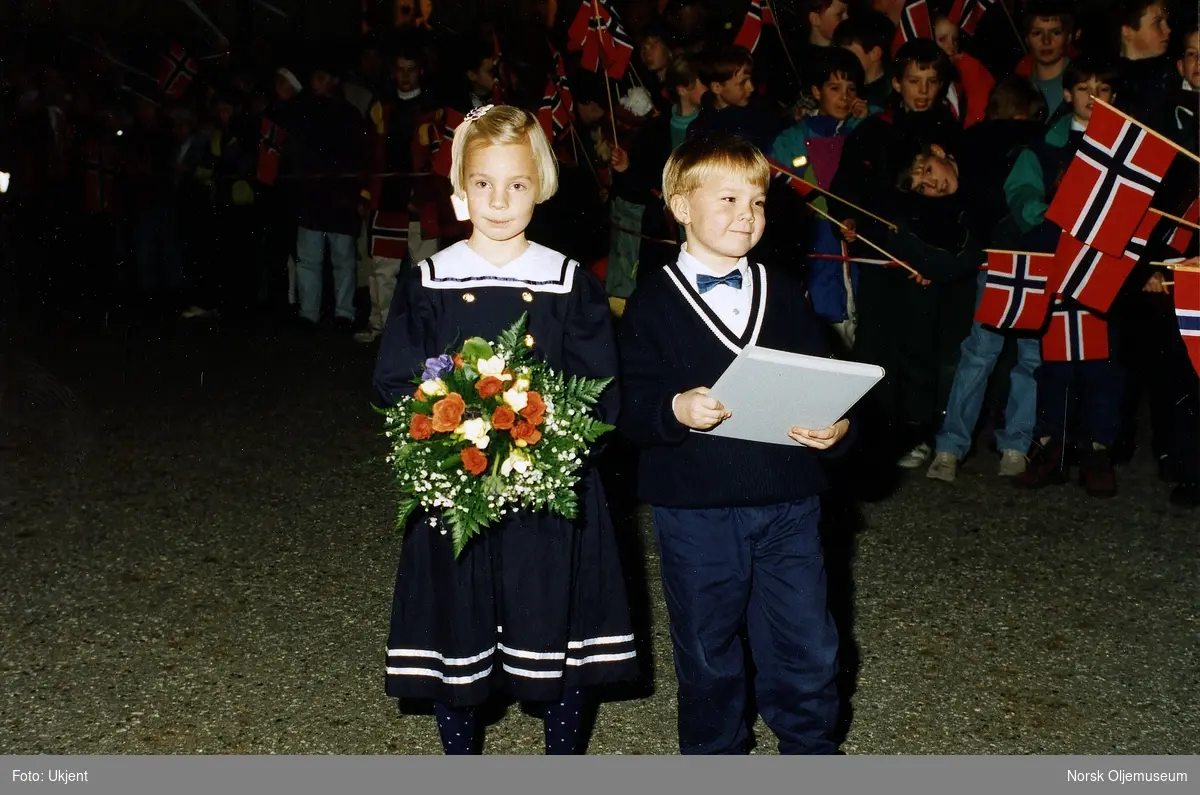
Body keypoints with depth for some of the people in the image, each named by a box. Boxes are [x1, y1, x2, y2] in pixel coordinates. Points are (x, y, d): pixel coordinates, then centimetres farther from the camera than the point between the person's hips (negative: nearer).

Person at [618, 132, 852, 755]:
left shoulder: (784, 293, 8)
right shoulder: (654, 303, -4)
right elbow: (630, 407, -7)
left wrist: (837, 426, -10)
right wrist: (675, 410, -27)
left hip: (787, 500, 3)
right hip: (695, 508, -3)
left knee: (807, 646, 11)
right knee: (707, 651, 14)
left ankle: (810, 749, 35)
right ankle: (714, 752, 36)